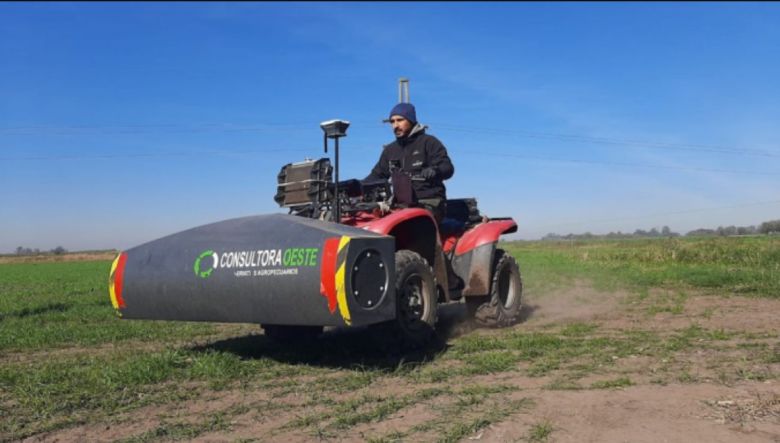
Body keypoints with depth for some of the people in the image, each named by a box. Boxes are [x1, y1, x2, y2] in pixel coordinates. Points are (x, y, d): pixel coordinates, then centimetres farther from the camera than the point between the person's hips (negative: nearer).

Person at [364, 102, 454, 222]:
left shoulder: (428, 142, 5)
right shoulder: (390, 150, 23)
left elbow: (448, 168, -3)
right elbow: (378, 175, 25)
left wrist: (434, 171, -27)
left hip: (429, 202, -5)